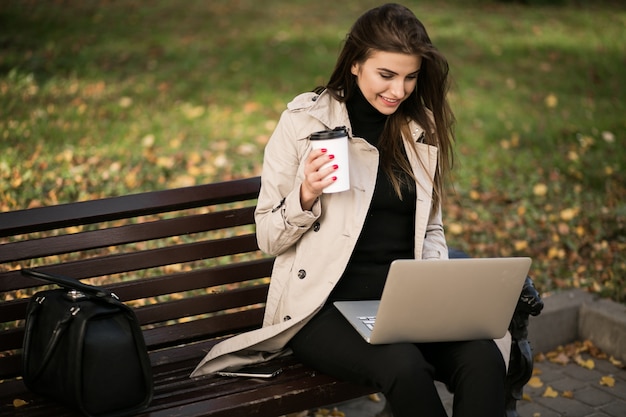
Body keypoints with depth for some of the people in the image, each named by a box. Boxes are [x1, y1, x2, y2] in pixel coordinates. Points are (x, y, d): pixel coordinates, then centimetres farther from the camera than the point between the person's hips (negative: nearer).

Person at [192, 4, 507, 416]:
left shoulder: (422, 130, 9)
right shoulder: (305, 121, -3)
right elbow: (269, 239, 1)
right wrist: (307, 195, -18)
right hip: (325, 304, -3)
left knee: (483, 358, -27)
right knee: (404, 366, -33)